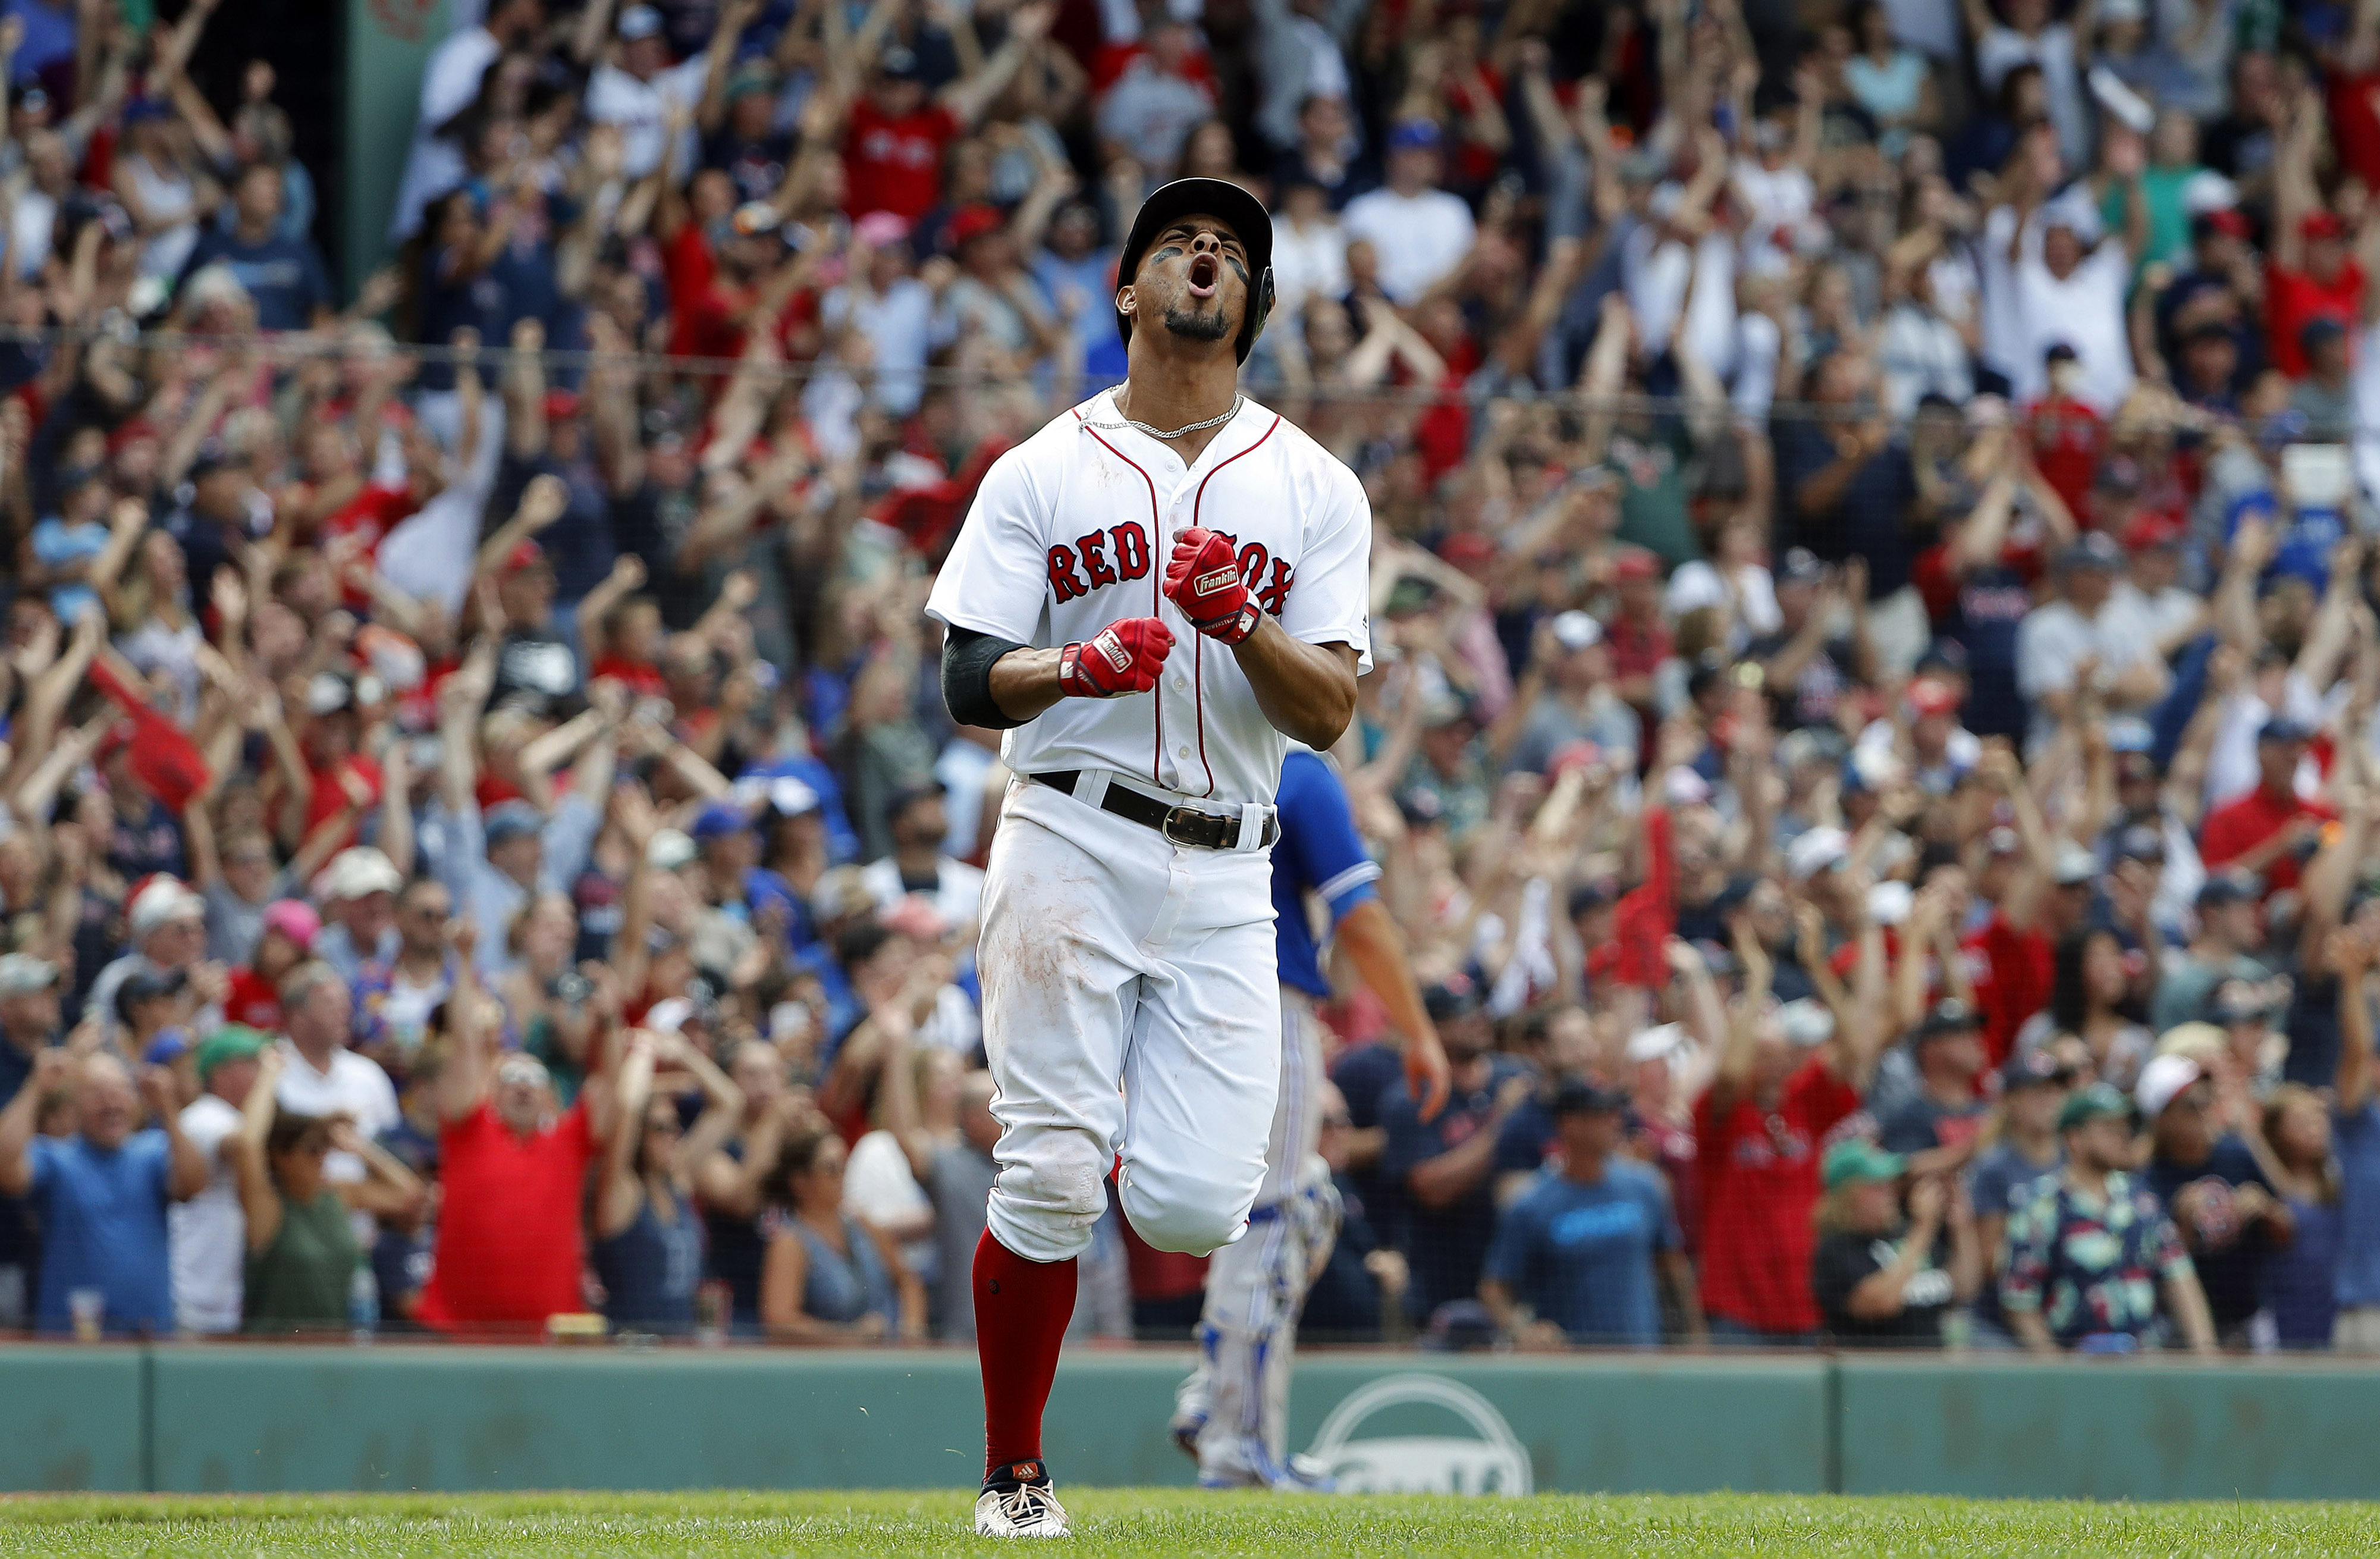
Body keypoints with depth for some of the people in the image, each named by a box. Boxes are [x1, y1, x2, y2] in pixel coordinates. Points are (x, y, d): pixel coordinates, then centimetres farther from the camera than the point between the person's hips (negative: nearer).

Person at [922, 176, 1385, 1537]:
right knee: (1048, 1175, -10)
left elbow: (1329, 716, 2)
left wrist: (1243, 621, -16)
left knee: (1197, 1209, -9)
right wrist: (1077, 667, -19)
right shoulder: (1044, 475, 7)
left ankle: (1152, 1143, 27)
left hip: (1225, 875, 1)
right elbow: (970, 687, 2)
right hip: (1071, 847, -1)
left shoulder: (1314, 491, 10)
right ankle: (1015, 1476, 5)